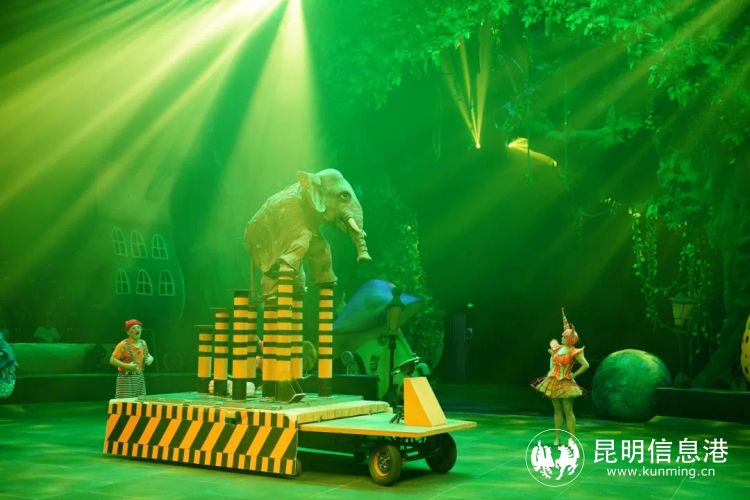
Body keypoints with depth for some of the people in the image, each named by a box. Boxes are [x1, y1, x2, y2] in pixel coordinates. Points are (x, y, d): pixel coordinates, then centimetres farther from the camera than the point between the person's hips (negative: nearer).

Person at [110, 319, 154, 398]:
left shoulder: (143, 343, 9)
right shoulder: (123, 345, -11)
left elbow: (147, 355, 26)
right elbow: (112, 360, -15)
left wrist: (150, 358, 2)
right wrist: (127, 366, -23)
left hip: (140, 377, 6)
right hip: (126, 378, -6)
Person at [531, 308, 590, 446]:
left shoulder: (574, 352, -11)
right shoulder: (557, 348, 7)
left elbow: (586, 365, -15)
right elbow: (552, 359, 28)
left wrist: (574, 375, -11)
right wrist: (551, 370, 15)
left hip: (565, 383, -6)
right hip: (553, 382, 6)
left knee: (568, 411, -6)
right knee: (557, 410, 9)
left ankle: (572, 438, -1)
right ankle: (557, 438, 11)